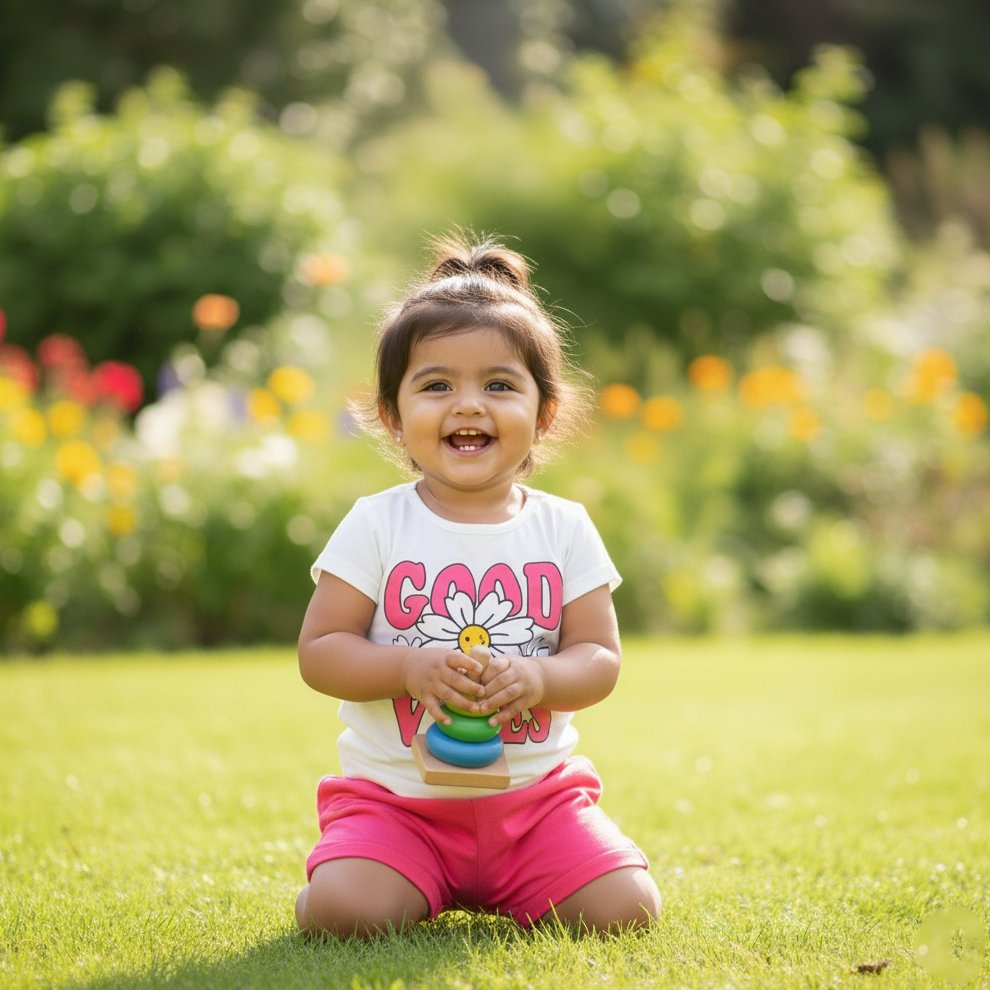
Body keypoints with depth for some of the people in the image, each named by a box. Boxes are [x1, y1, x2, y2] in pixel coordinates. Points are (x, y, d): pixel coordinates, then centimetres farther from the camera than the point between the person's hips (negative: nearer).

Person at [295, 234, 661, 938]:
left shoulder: (563, 529, 1)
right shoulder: (376, 525, -4)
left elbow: (600, 658, 1)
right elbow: (319, 652, -5)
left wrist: (539, 678, -21)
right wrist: (410, 667, -22)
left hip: (536, 792, 2)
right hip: (395, 796, -2)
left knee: (627, 909, -16)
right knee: (344, 913, -26)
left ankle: (490, 895, 14)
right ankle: (421, 893, 10)